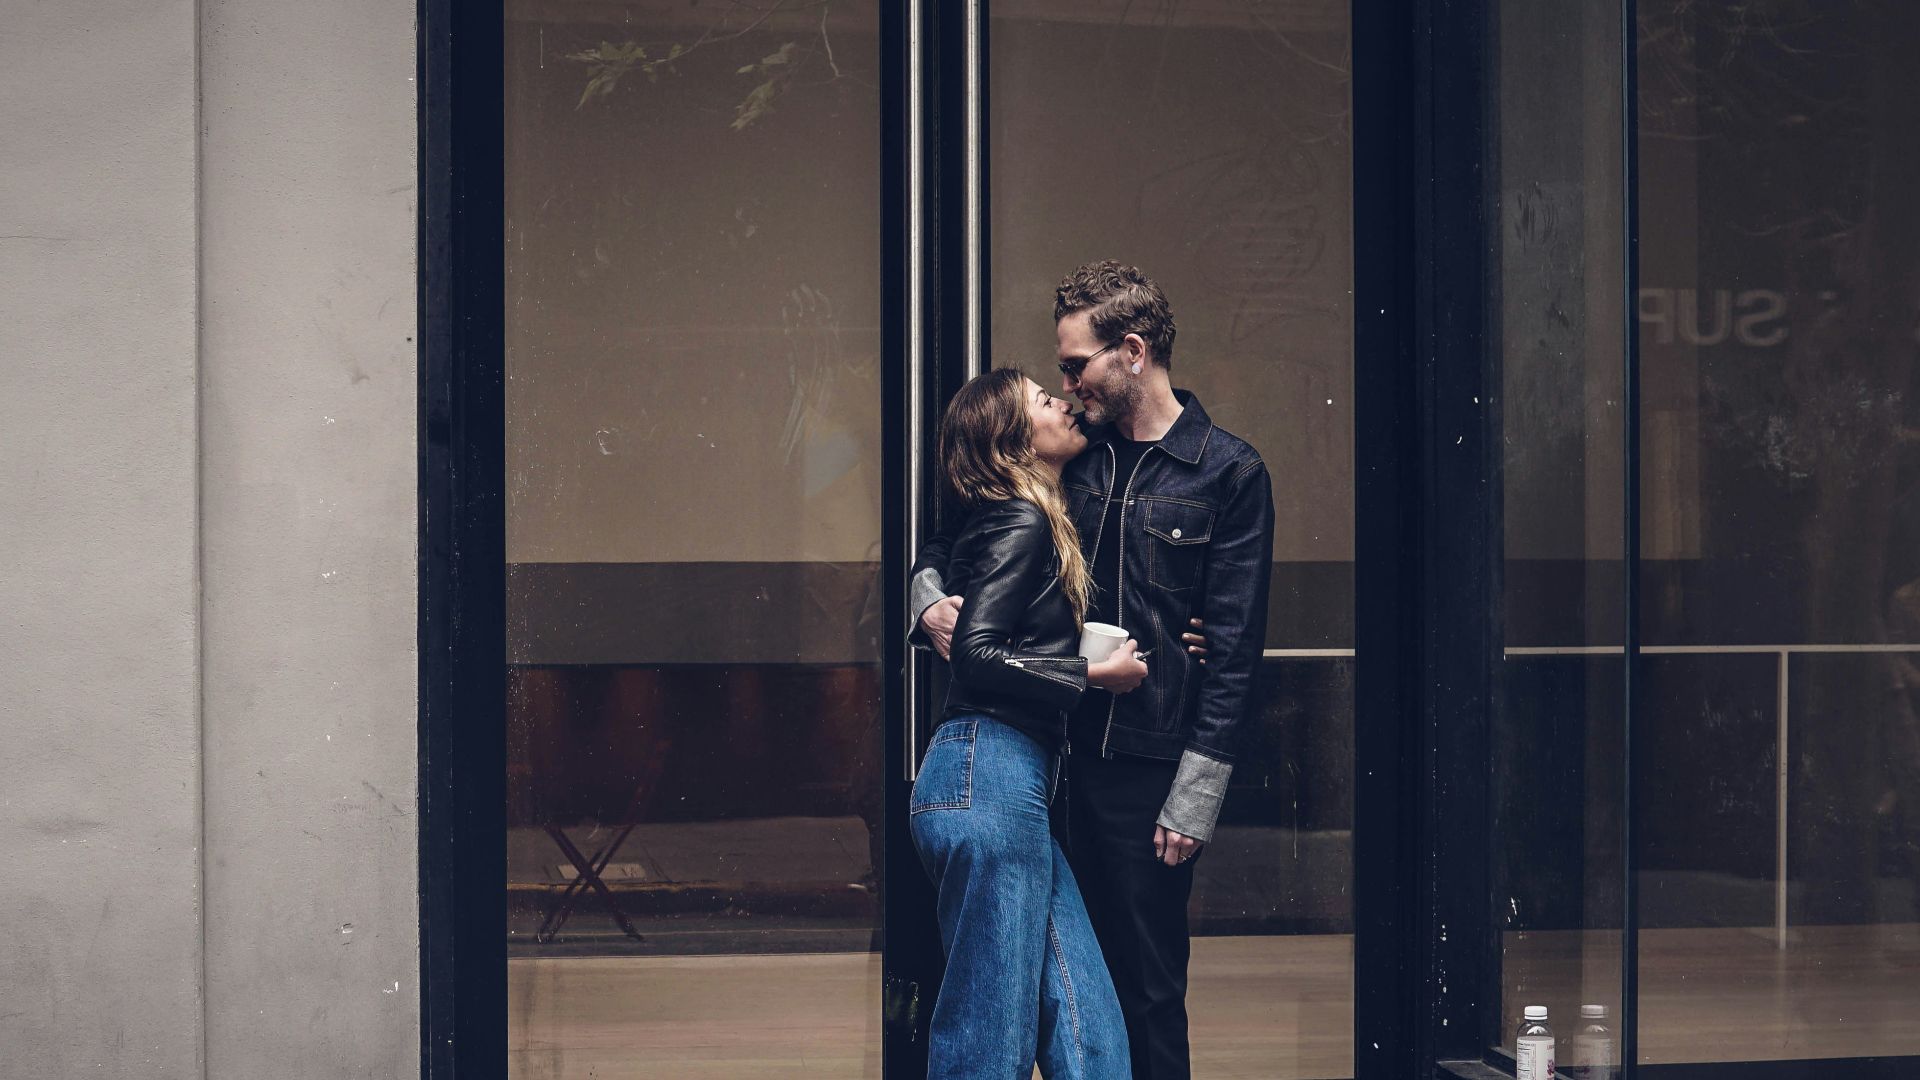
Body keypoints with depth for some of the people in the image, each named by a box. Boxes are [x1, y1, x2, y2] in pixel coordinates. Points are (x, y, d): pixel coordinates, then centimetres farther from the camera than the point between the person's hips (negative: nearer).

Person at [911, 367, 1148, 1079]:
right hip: (989, 778, -10)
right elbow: (976, 653, -15)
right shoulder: (1022, 523, -5)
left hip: (1012, 784, 10)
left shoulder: (1026, 521, 23)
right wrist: (1094, 673, -7)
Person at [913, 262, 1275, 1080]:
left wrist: (1195, 796, -11)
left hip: (1151, 767, -4)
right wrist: (930, 599, -2)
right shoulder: (1072, 458, 12)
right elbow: (952, 546, 22)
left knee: (1147, 986, 1)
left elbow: (1234, 648, -5)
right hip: (1062, 756, 4)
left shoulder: (1228, 474, -2)